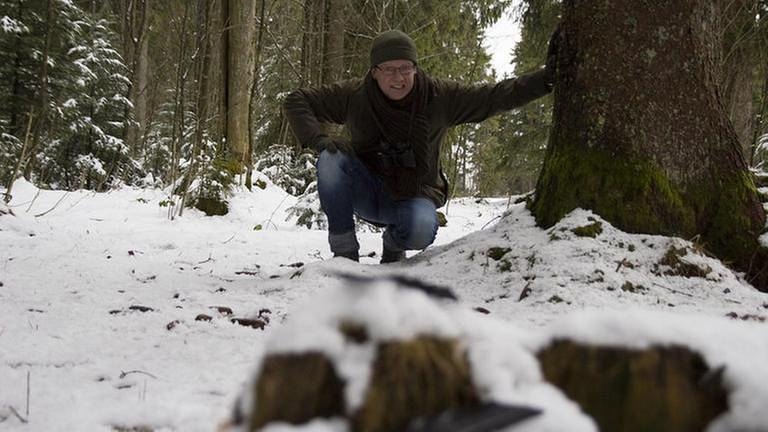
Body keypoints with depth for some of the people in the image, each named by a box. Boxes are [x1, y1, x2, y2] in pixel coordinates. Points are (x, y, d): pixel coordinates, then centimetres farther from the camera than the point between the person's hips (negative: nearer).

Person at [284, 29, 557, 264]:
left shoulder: (441, 97, -10)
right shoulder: (353, 96, -12)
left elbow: (497, 96, -8)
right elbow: (296, 100, -7)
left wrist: (545, 79, -18)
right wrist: (317, 140, -24)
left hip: (413, 195, -1)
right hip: (366, 191, 1)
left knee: (421, 230, -36)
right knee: (332, 158, -29)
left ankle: (394, 245, 6)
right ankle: (344, 252, -19)